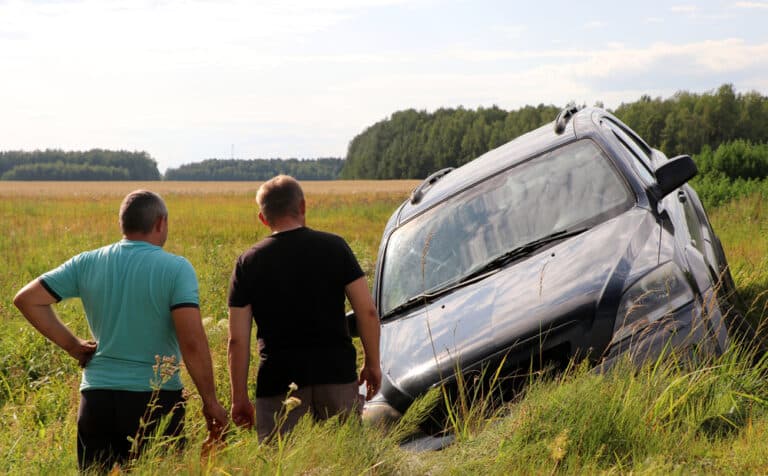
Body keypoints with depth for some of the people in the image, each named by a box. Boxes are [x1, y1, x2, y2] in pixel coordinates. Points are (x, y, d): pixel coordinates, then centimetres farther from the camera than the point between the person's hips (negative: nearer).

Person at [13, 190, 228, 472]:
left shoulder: (87, 263, 3)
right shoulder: (176, 269, -10)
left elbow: (27, 299, 4)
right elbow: (192, 342, -17)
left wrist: (72, 345, 6)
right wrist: (210, 402, -8)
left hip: (96, 397, 3)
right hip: (156, 398, -3)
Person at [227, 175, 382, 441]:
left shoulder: (248, 263, 2)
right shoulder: (334, 247, 2)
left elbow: (238, 340, -1)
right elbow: (367, 311, -2)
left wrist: (239, 398, 4)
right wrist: (373, 363, 10)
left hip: (278, 382, 0)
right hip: (337, 373, 1)